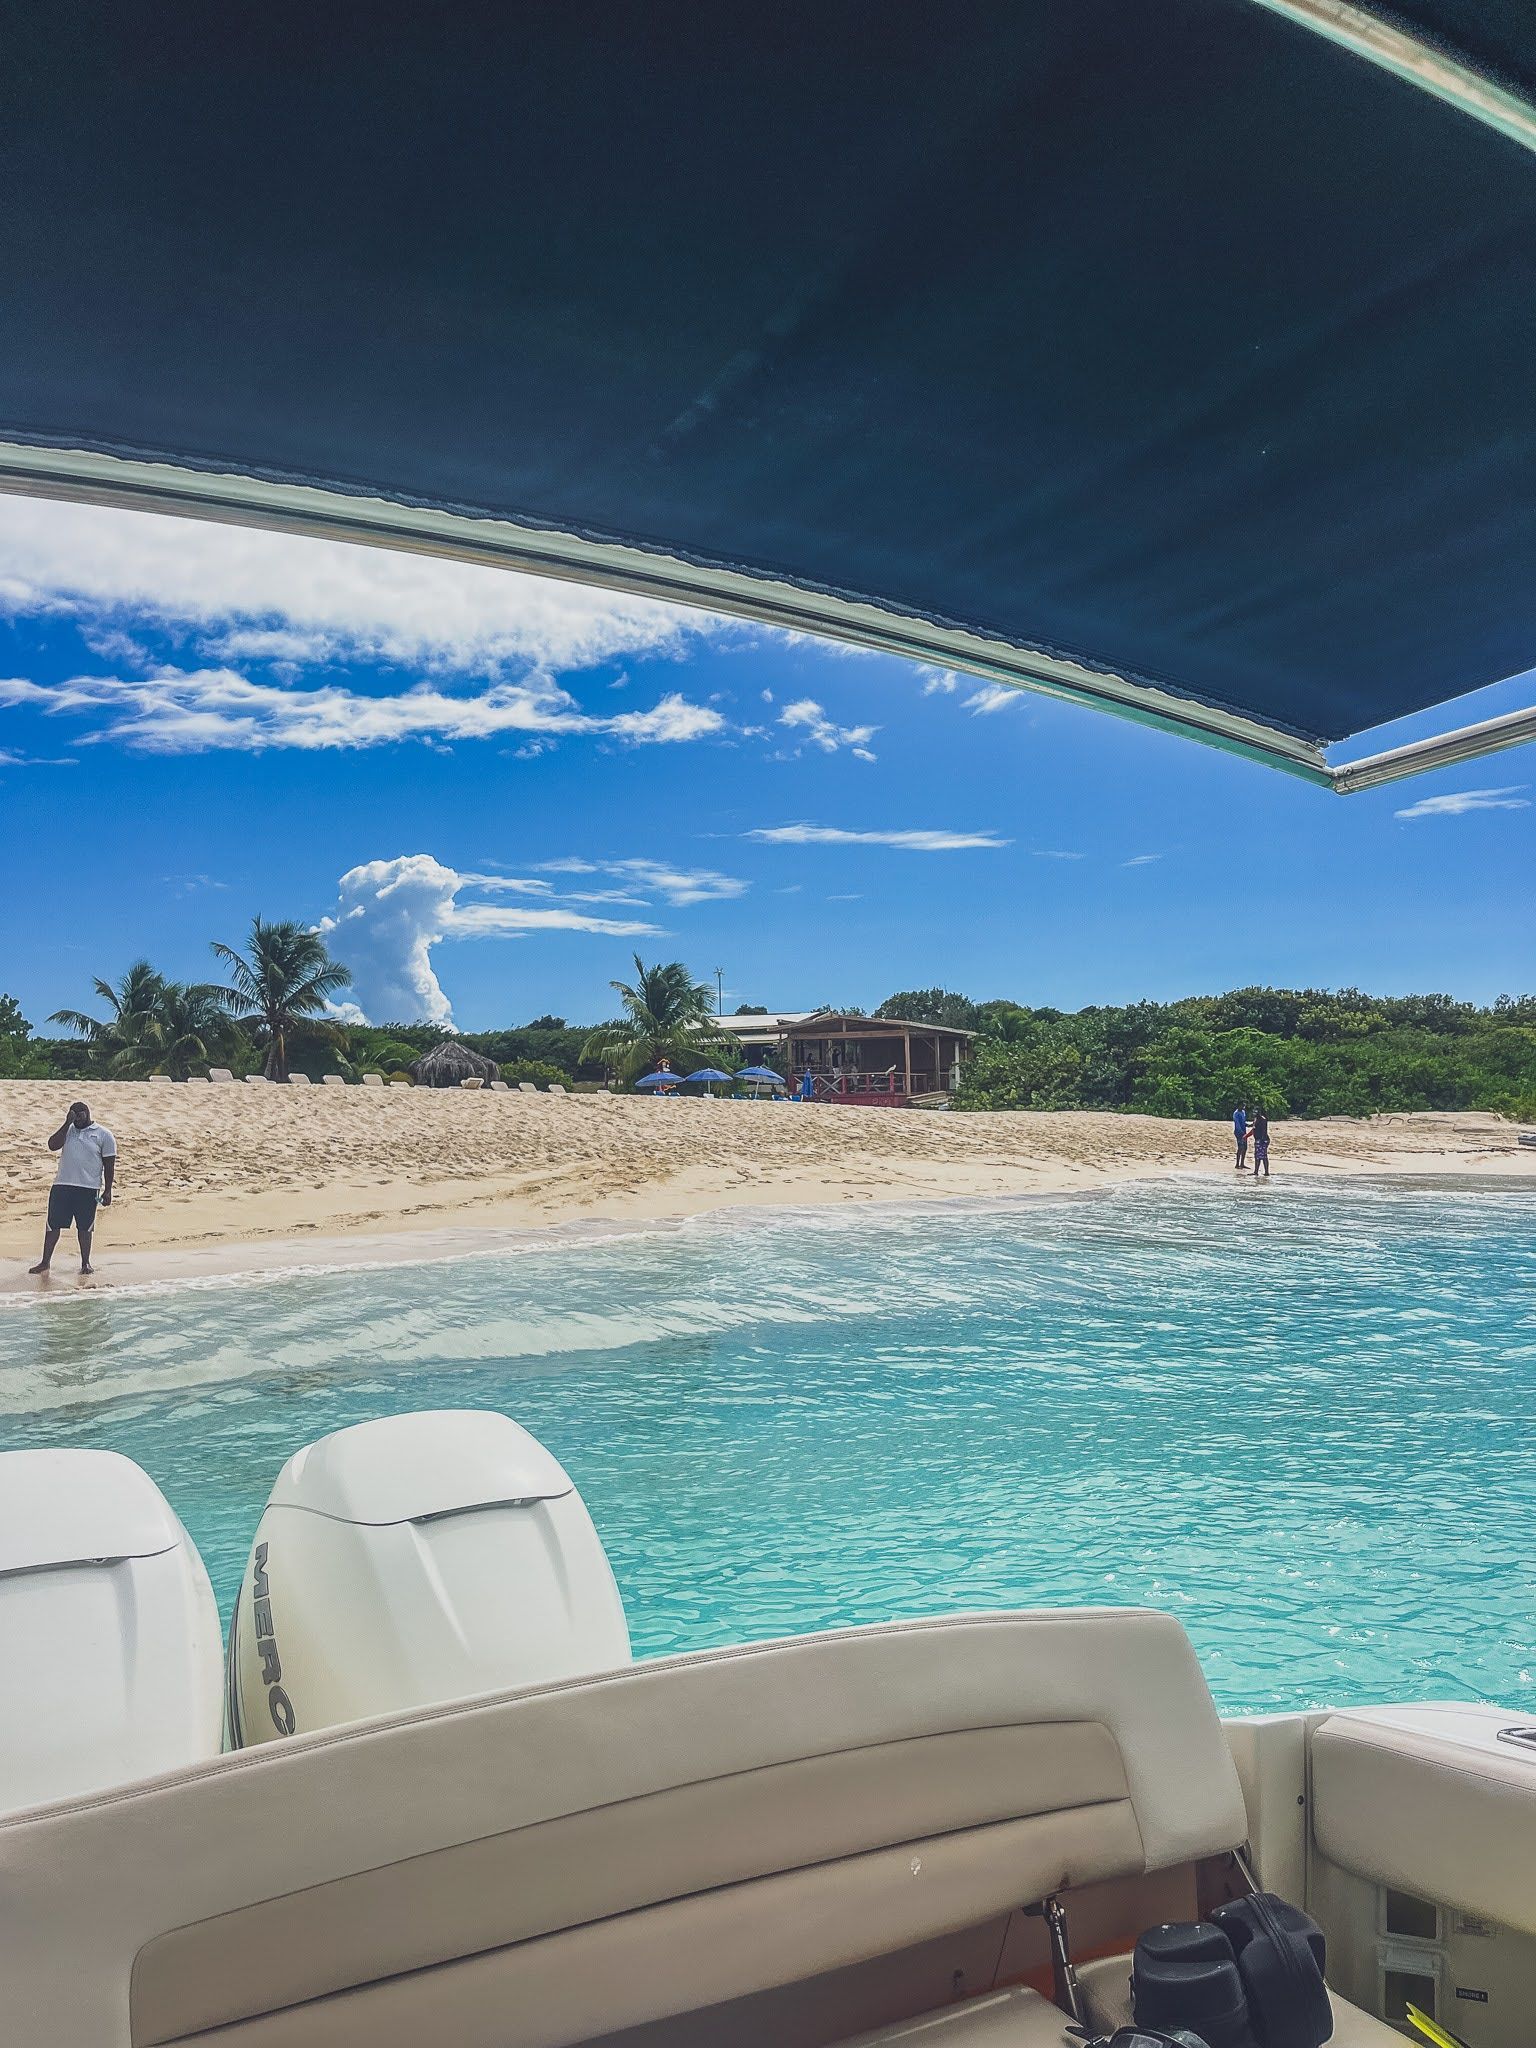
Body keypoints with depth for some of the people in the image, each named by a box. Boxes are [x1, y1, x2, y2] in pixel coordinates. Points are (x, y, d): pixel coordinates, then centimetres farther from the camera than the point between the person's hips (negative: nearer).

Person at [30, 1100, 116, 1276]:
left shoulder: (103, 1135, 0)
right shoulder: (68, 1130, 11)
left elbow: (109, 1165, 0)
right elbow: (52, 1146, -6)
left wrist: (107, 1191, -4)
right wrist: (67, 1123, -10)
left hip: (88, 1189, -3)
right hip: (61, 1185, 3)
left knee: (84, 1227, 5)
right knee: (53, 1224, 5)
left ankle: (85, 1263, 17)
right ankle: (45, 1261, 15)